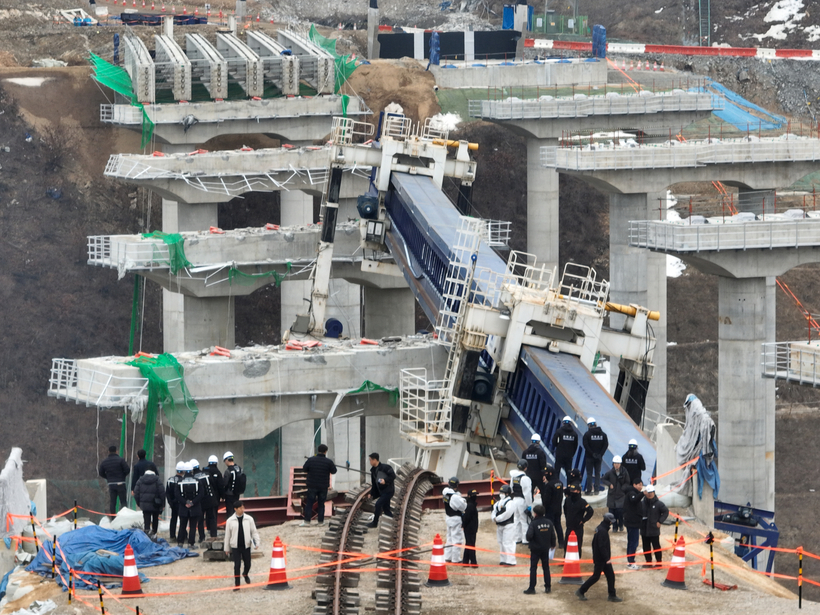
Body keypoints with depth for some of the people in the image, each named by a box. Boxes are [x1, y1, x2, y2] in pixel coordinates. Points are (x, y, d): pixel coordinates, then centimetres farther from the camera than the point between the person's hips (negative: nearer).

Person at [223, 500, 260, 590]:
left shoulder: (249, 519, -1)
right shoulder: (230, 520, -2)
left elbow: (254, 532, 6)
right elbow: (227, 535, 5)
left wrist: (257, 542, -7)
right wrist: (227, 548, 9)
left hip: (246, 546, 1)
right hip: (235, 547, -1)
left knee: (247, 564, 12)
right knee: (237, 565, -4)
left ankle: (246, 574, 46)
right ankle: (236, 584, 6)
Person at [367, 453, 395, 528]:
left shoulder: (385, 467, -15)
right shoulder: (373, 470, 9)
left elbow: (393, 476, -16)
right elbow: (374, 483, 17)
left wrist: (385, 480, -30)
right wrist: (371, 493, 16)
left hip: (388, 491, -9)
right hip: (381, 492, 9)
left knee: (378, 504, -14)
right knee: (385, 508, 10)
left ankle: (375, 522, -5)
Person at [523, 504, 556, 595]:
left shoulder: (533, 524, -18)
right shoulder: (549, 523, -3)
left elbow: (529, 535, -26)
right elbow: (553, 535, 4)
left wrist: (529, 541, -2)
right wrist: (552, 545, 20)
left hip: (535, 549, -4)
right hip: (546, 549, 4)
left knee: (533, 568, 2)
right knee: (546, 568, 13)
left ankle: (532, 588, 1)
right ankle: (548, 587, 14)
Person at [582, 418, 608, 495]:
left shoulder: (587, 434, -9)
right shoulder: (603, 434, 3)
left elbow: (586, 445, -14)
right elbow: (606, 445, -1)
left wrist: (592, 454, -10)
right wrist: (600, 454, -2)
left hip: (590, 457, -3)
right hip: (599, 457, 3)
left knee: (589, 474, 1)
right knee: (597, 473, 9)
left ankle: (589, 490, -1)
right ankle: (596, 490, 6)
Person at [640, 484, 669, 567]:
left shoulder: (658, 504, -7)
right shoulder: (642, 503, 2)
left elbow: (666, 512, 0)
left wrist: (660, 521, -5)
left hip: (654, 530, -4)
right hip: (644, 529, 4)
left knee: (656, 547, 0)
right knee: (646, 547, 12)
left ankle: (659, 563, 9)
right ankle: (648, 561, 24)